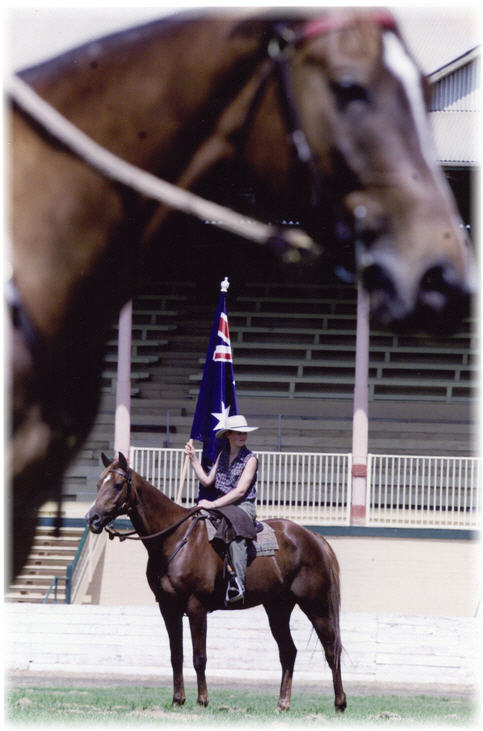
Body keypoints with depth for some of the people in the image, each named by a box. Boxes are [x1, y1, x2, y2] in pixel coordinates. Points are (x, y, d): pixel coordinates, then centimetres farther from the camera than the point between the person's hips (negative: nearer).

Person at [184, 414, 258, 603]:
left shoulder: (250, 459, -5)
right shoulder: (222, 455, 13)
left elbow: (240, 490, -13)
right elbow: (207, 481, 13)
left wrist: (214, 504, -20)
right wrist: (193, 459, 6)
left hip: (243, 506, -7)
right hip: (221, 506, 7)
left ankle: (239, 584, -41)